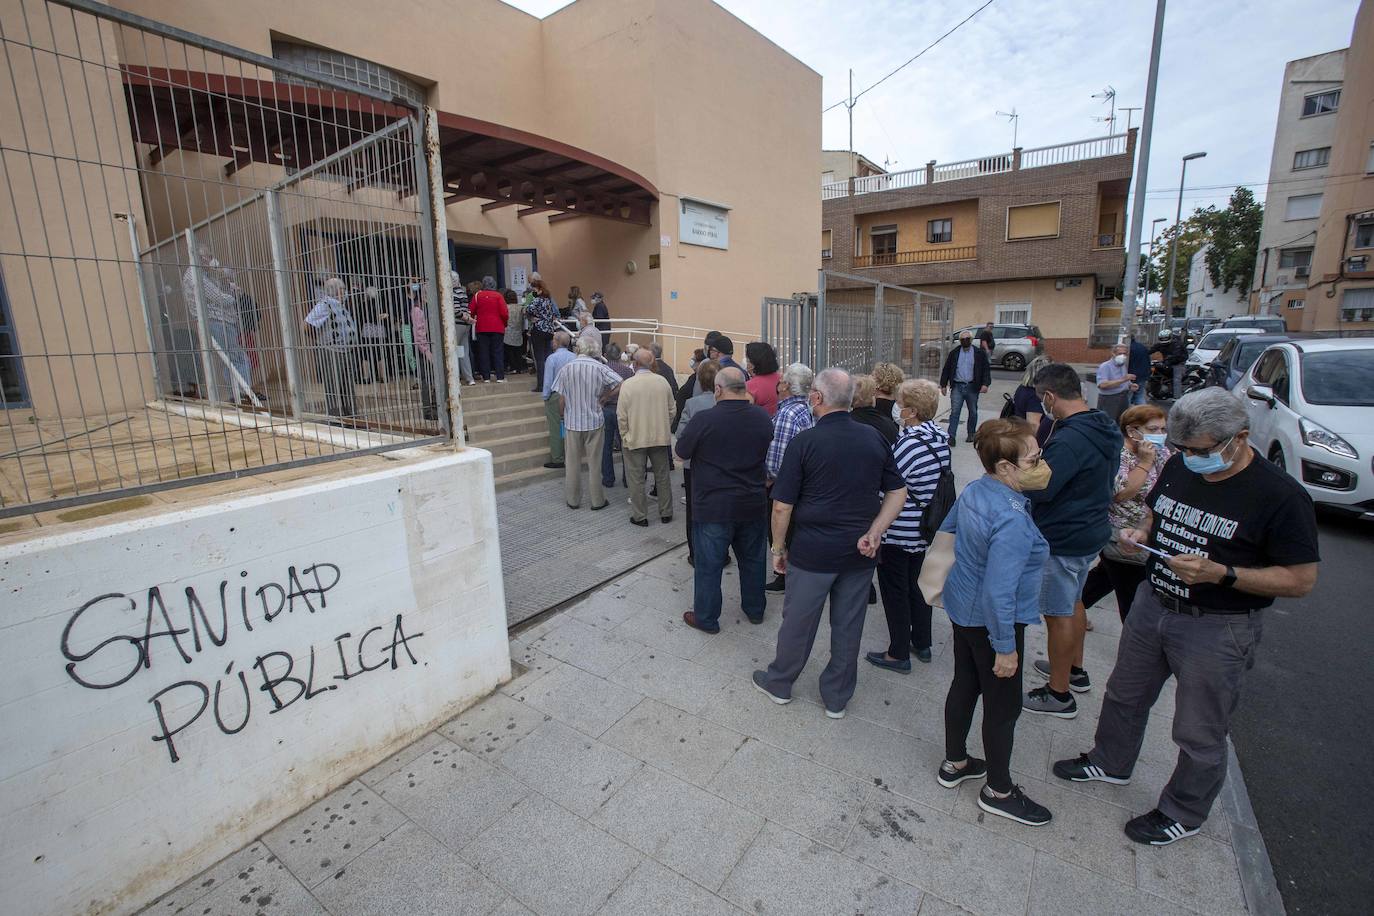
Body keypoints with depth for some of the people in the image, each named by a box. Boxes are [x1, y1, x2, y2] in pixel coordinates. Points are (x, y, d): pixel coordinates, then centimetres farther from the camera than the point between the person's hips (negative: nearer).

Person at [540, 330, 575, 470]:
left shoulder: (552, 358, -12)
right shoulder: (575, 357, 1)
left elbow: (548, 381, -11)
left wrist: (545, 398, 0)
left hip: (555, 396, -5)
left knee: (556, 429, 3)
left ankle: (557, 460, 9)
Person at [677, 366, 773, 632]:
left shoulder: (703, 419, -18)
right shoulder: (762, 417, -4)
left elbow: (681, 453, -5)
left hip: (713, 507, -4)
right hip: (753, 504, 5)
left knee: (709, 564, 10)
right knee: (752, 559, 21)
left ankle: (706, 618, 24)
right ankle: (755, 610, 37)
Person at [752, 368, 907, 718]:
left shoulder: (805, 442, -14)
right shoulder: (875, 439, 0)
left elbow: (782, 506, -13)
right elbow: (898, 492, 3)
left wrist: (778, 548, -1)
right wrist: (873, 533, -4)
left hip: (814, 551, -4)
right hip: (861, 554, 4)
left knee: (798, 621, 14)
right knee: (848, 625, 16)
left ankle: (779, 683, 36)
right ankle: (837, 698, 33)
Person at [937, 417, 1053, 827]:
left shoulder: (974, 491, -5)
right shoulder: (1012, 521, -31)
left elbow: (946, 528, 14)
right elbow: (999, 592, -30)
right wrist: (1005, 647, -20)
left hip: (963, 608, 8)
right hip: (990, 621, -8)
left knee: (965, 684, 23)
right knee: (1003, 705, 11)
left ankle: (954, 763, 42)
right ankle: (999, 791, 33)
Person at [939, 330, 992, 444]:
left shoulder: (979, 353, 3)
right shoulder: (954, 353, 6)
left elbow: (986, 369, 0)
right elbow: (946, 369, 8)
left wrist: (985, 384, -12)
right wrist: (943, 385, 3)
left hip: (972, 387, 0)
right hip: (957, 386, 0)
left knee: (973, 412, 11)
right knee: (954, 411, -8)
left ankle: (971, 434, 27)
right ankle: (952, 436, -9)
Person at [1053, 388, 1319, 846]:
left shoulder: (1280, 496, -19)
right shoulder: (1179, 468, -2)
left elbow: (1301, 580, -17)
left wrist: (1220, 573, -29)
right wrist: (1140, 534, -7)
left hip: (1216, 628, -6)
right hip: (1151, 603, 6)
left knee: (1199, 734, 13)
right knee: (1125, 696, 23)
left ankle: (1183, 813, 37)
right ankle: (1111, 762, 48)